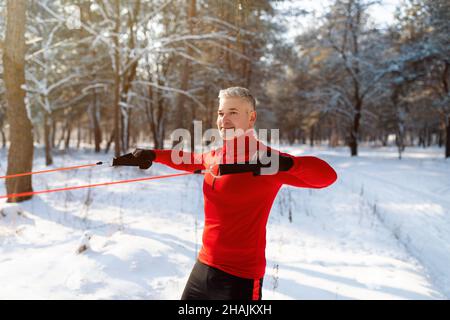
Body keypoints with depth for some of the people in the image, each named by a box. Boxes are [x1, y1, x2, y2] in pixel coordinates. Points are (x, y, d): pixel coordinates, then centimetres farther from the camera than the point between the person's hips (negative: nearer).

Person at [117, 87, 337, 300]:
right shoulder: (215, 156, 6)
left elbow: (327, 176, -24)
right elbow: (191, 161, 29)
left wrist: (286, 163, -38)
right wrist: (154, 155, 24)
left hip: (240, 277, -7)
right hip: (203, 267, 7)